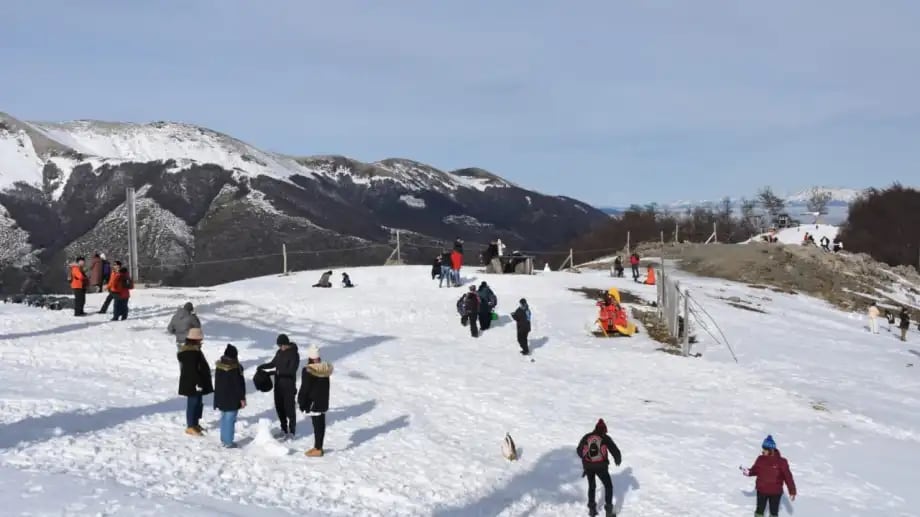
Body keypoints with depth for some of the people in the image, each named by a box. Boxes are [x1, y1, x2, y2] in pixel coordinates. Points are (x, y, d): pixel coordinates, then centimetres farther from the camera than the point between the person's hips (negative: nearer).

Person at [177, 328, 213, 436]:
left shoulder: (194, 350, 12)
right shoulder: (191, 353, -22)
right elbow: (193, 370, -25)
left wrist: (201, 383, 24)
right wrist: (198, 383, -23)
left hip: (196, 383, 11)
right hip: (192, 384, -11)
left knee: (198, 403, 17)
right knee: (193, 403, -2)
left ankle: (195, 424, 28)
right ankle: (190, 427, 5)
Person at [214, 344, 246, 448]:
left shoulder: (219, 366, 4)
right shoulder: (235, 368, -20)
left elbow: (217, 383, 14)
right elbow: (239, 385, -17)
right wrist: (242, 398, -9)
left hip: (220, 398, 7)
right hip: (232, 399, -7)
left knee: (224, 419, 18)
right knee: (230, 420, -1)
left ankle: (223, 439, 25)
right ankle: (228, 442, 2)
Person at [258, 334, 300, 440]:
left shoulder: (294, 354, -15)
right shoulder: (279, 352, 7)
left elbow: (292, 370, -22)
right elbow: (273, 363, 19)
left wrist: (279, 371, -29)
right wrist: (263, 366, 2)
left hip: (289, 385, -7)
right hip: (278, 384, 7)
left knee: (289, 408, -3)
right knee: (279, 407, 13)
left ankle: (292, 432, 6)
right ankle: (284, 429, 27)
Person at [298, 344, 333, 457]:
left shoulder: (308, 371, -18)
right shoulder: (325, 369, 3)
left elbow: (304, 389, -14)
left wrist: (301, 402, -4)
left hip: (313, 402, -7)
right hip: (323, 401, 7)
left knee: (317, 424, -3)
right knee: (321, 423, 13)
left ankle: (318, 449, 1)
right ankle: (318, 446, 23)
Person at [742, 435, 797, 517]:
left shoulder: (781, 462, -16)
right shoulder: (761, 459, -7)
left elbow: (788, 476, -11)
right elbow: (755, 470, 7)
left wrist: (792, 491, -9)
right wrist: (748, 472, -15)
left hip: (775, 492, -2)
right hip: (761, 490, 2)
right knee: (759, 510, 12)